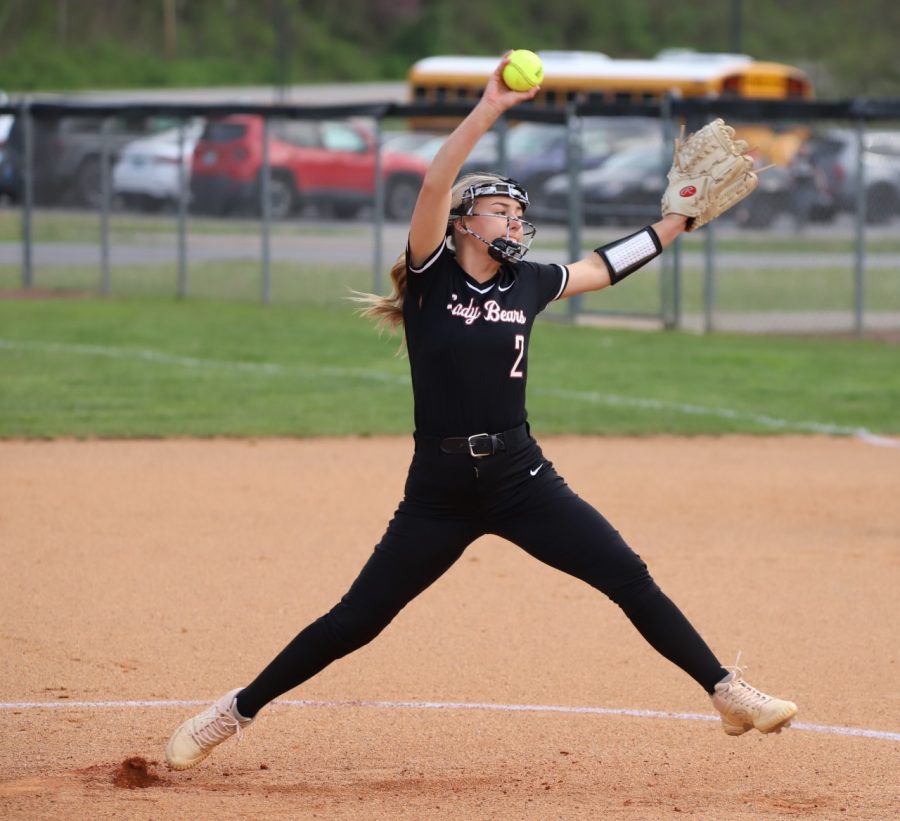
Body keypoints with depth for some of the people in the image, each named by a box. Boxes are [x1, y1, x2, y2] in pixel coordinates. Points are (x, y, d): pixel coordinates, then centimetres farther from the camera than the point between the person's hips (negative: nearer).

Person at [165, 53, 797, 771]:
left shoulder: (527, 285, 8)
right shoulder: (430, 278, -4)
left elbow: (607, 266, 21)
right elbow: (435, 186, -18)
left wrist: (681, 219, 18)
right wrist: (490, 109, -25)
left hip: (521, 478, 3)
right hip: (439, 488, -3)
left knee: (630, 579, -7)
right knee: (355, 621, 1)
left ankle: (728, 694, -1)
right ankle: (236, 712, 16)